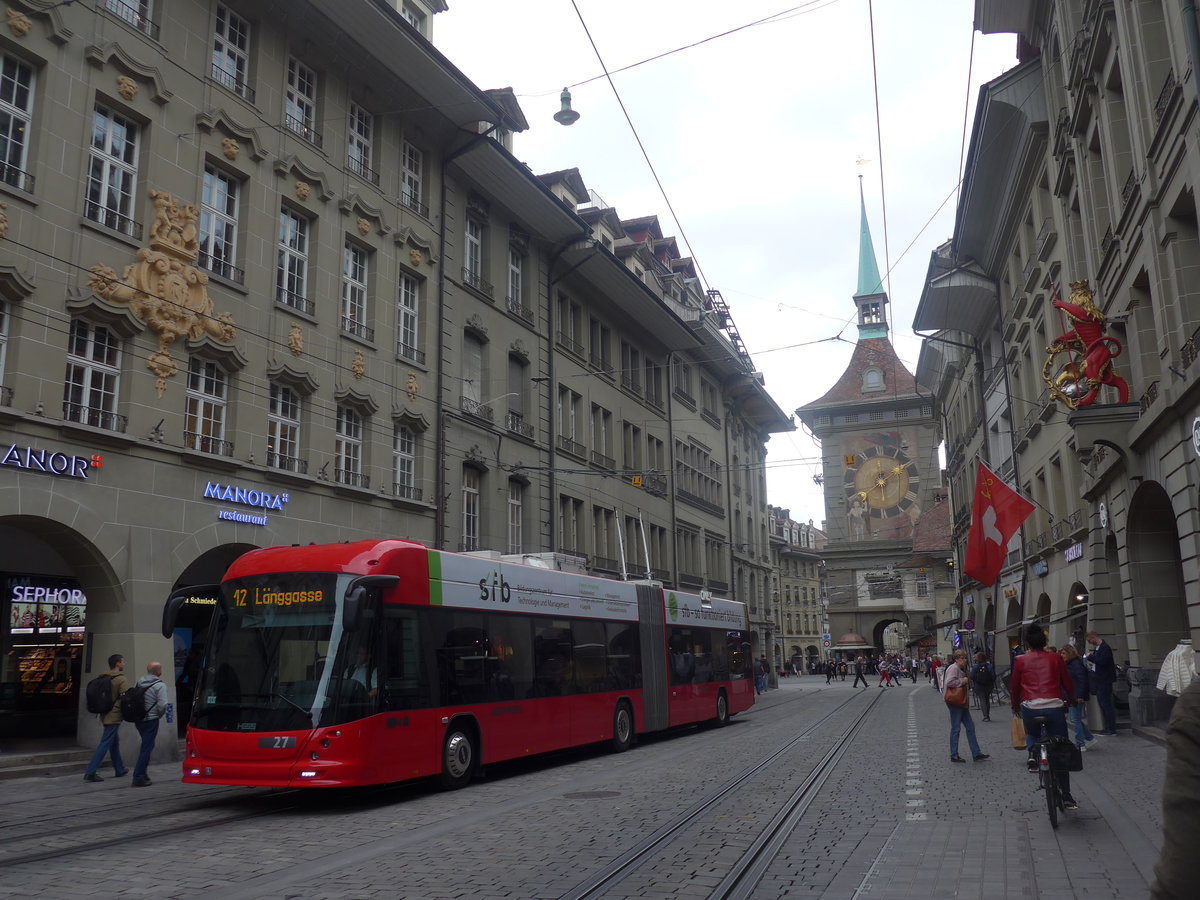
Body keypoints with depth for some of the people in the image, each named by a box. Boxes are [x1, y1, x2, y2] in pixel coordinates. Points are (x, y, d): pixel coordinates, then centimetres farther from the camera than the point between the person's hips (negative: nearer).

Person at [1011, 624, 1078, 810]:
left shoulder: (1020, 661, 6)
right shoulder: (1056, 659, 6)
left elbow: (1014, 688, 9)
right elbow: (1068, 684, 12)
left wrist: (1015, 707, 26)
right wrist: (1072, 701, 31)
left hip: (1030, 709, 1)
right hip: (1054, 708, 0)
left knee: (1032, 733, 34)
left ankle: (1032, 753, 7)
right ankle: (1066, 796, 6)